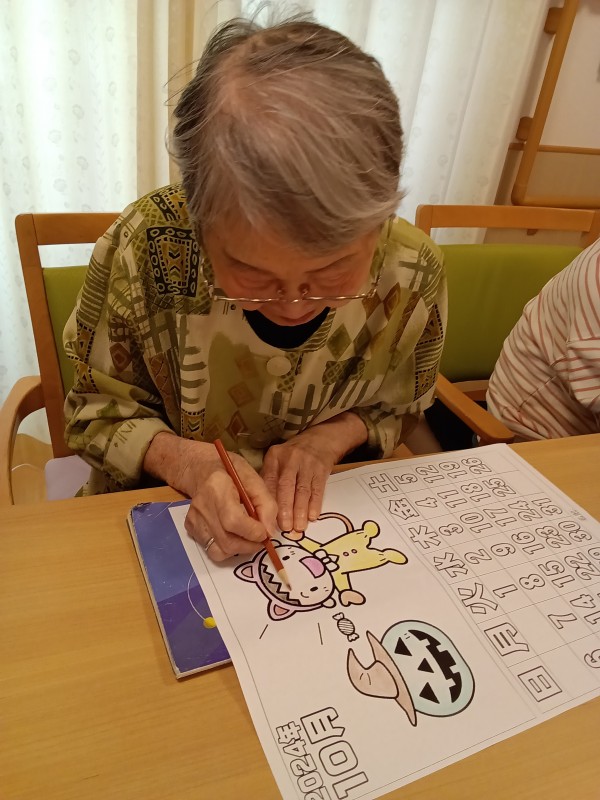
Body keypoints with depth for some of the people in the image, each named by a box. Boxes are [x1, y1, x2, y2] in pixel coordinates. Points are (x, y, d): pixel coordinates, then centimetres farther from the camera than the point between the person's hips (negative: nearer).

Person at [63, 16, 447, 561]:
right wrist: (185, 460, -24)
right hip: (161, 512, -1)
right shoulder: (146, 245, -20)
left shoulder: (412, 272, -16)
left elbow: (397, 411, 2)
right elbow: (99, 412, -7)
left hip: (325, 515, 2)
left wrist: (331, 437, -17)